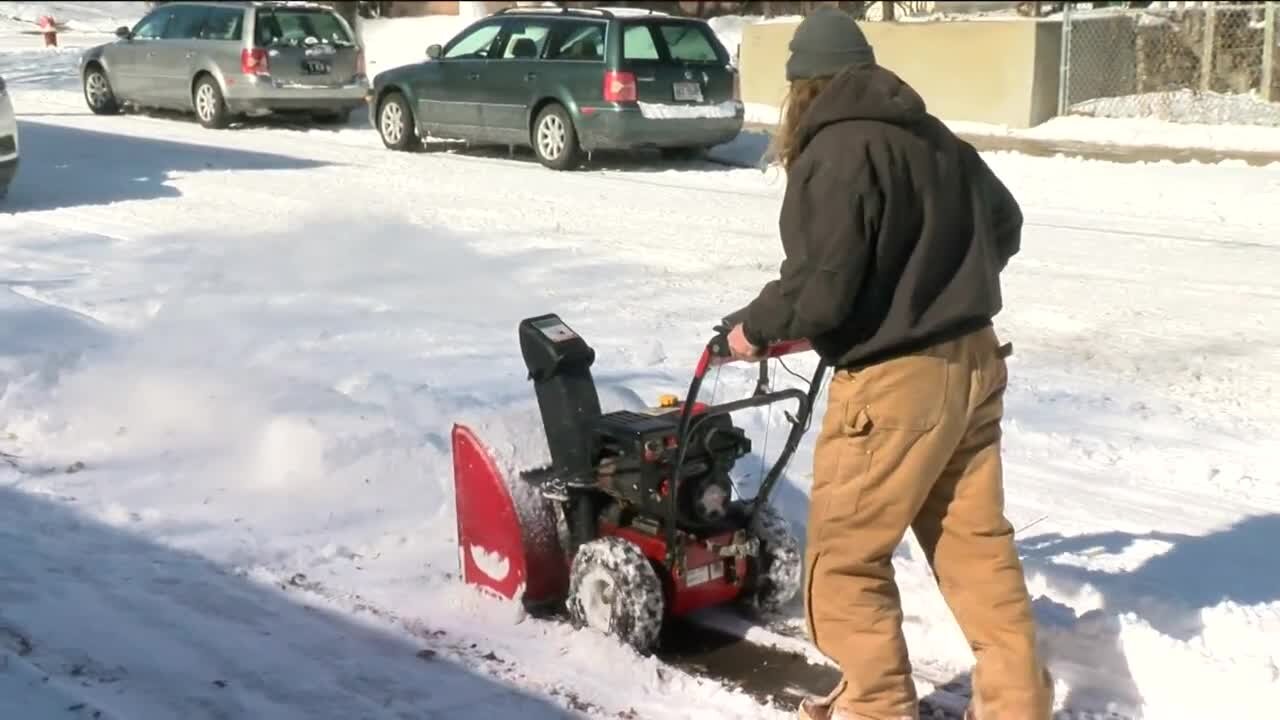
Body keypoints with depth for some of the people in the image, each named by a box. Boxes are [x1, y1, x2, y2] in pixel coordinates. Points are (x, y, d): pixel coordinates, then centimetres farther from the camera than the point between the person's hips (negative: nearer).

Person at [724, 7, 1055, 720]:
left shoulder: (835, 153, -16)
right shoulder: (939, 139, 10)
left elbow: (821, 284, -22)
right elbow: (1005, 227, 22)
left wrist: (754, 328, -4)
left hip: (894, 383, -8)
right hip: (973, 361, 8)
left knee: (844, 557, 8)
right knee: (977, 543, 16)